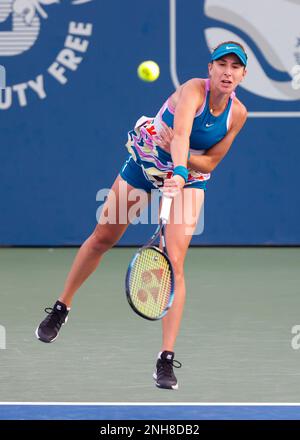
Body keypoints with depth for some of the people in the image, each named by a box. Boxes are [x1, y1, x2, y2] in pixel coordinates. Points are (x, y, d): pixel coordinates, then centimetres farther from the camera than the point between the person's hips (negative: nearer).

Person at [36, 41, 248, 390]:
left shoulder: (238, 113, -15)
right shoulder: (193, 89, -29)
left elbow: (210, 162, -11)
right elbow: (181, 133, -48)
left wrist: (178, 158, -29)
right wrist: (177, 170, -65)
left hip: (190, 175, 1)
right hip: (143, 162, -1)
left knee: (174, 262, -15)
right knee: (103, 237, 11)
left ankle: (166, 359, -15)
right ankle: (61, 308, 36)